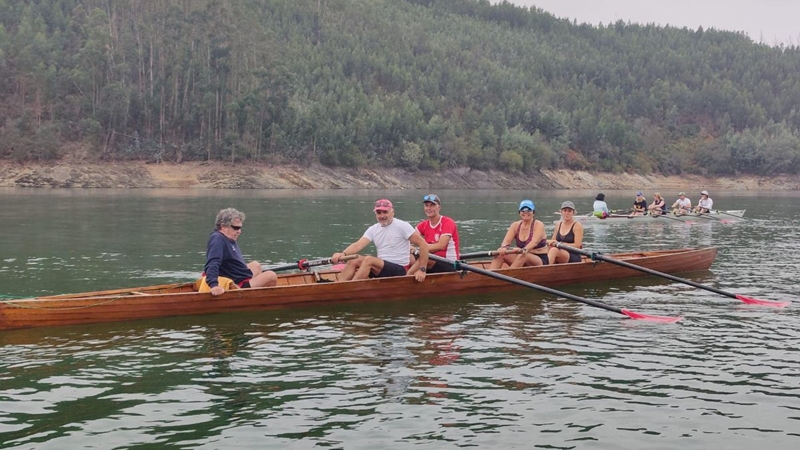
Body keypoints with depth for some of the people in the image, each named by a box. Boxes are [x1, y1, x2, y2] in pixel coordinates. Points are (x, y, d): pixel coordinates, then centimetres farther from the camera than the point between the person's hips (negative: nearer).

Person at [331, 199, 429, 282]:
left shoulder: (402, 226, -7)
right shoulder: (373, 229, 9)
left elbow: (423, 244, -11)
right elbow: (358, 245, -5)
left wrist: (422, 270, -17)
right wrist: (343, 253, -25)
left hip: (400, 270, -6)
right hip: (381, 268, 6)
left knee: (369, 260, -28)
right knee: (354, 260, -14)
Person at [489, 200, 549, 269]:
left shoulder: (539, 225, -7)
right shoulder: (515, 225, 7)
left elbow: (534, 242, -26)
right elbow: (506, 240, -9)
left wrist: (525, 250, -49)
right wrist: (504, 247, -35)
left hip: (541, 261, -5)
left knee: (523, 256, -37)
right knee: (500, 253, -18)